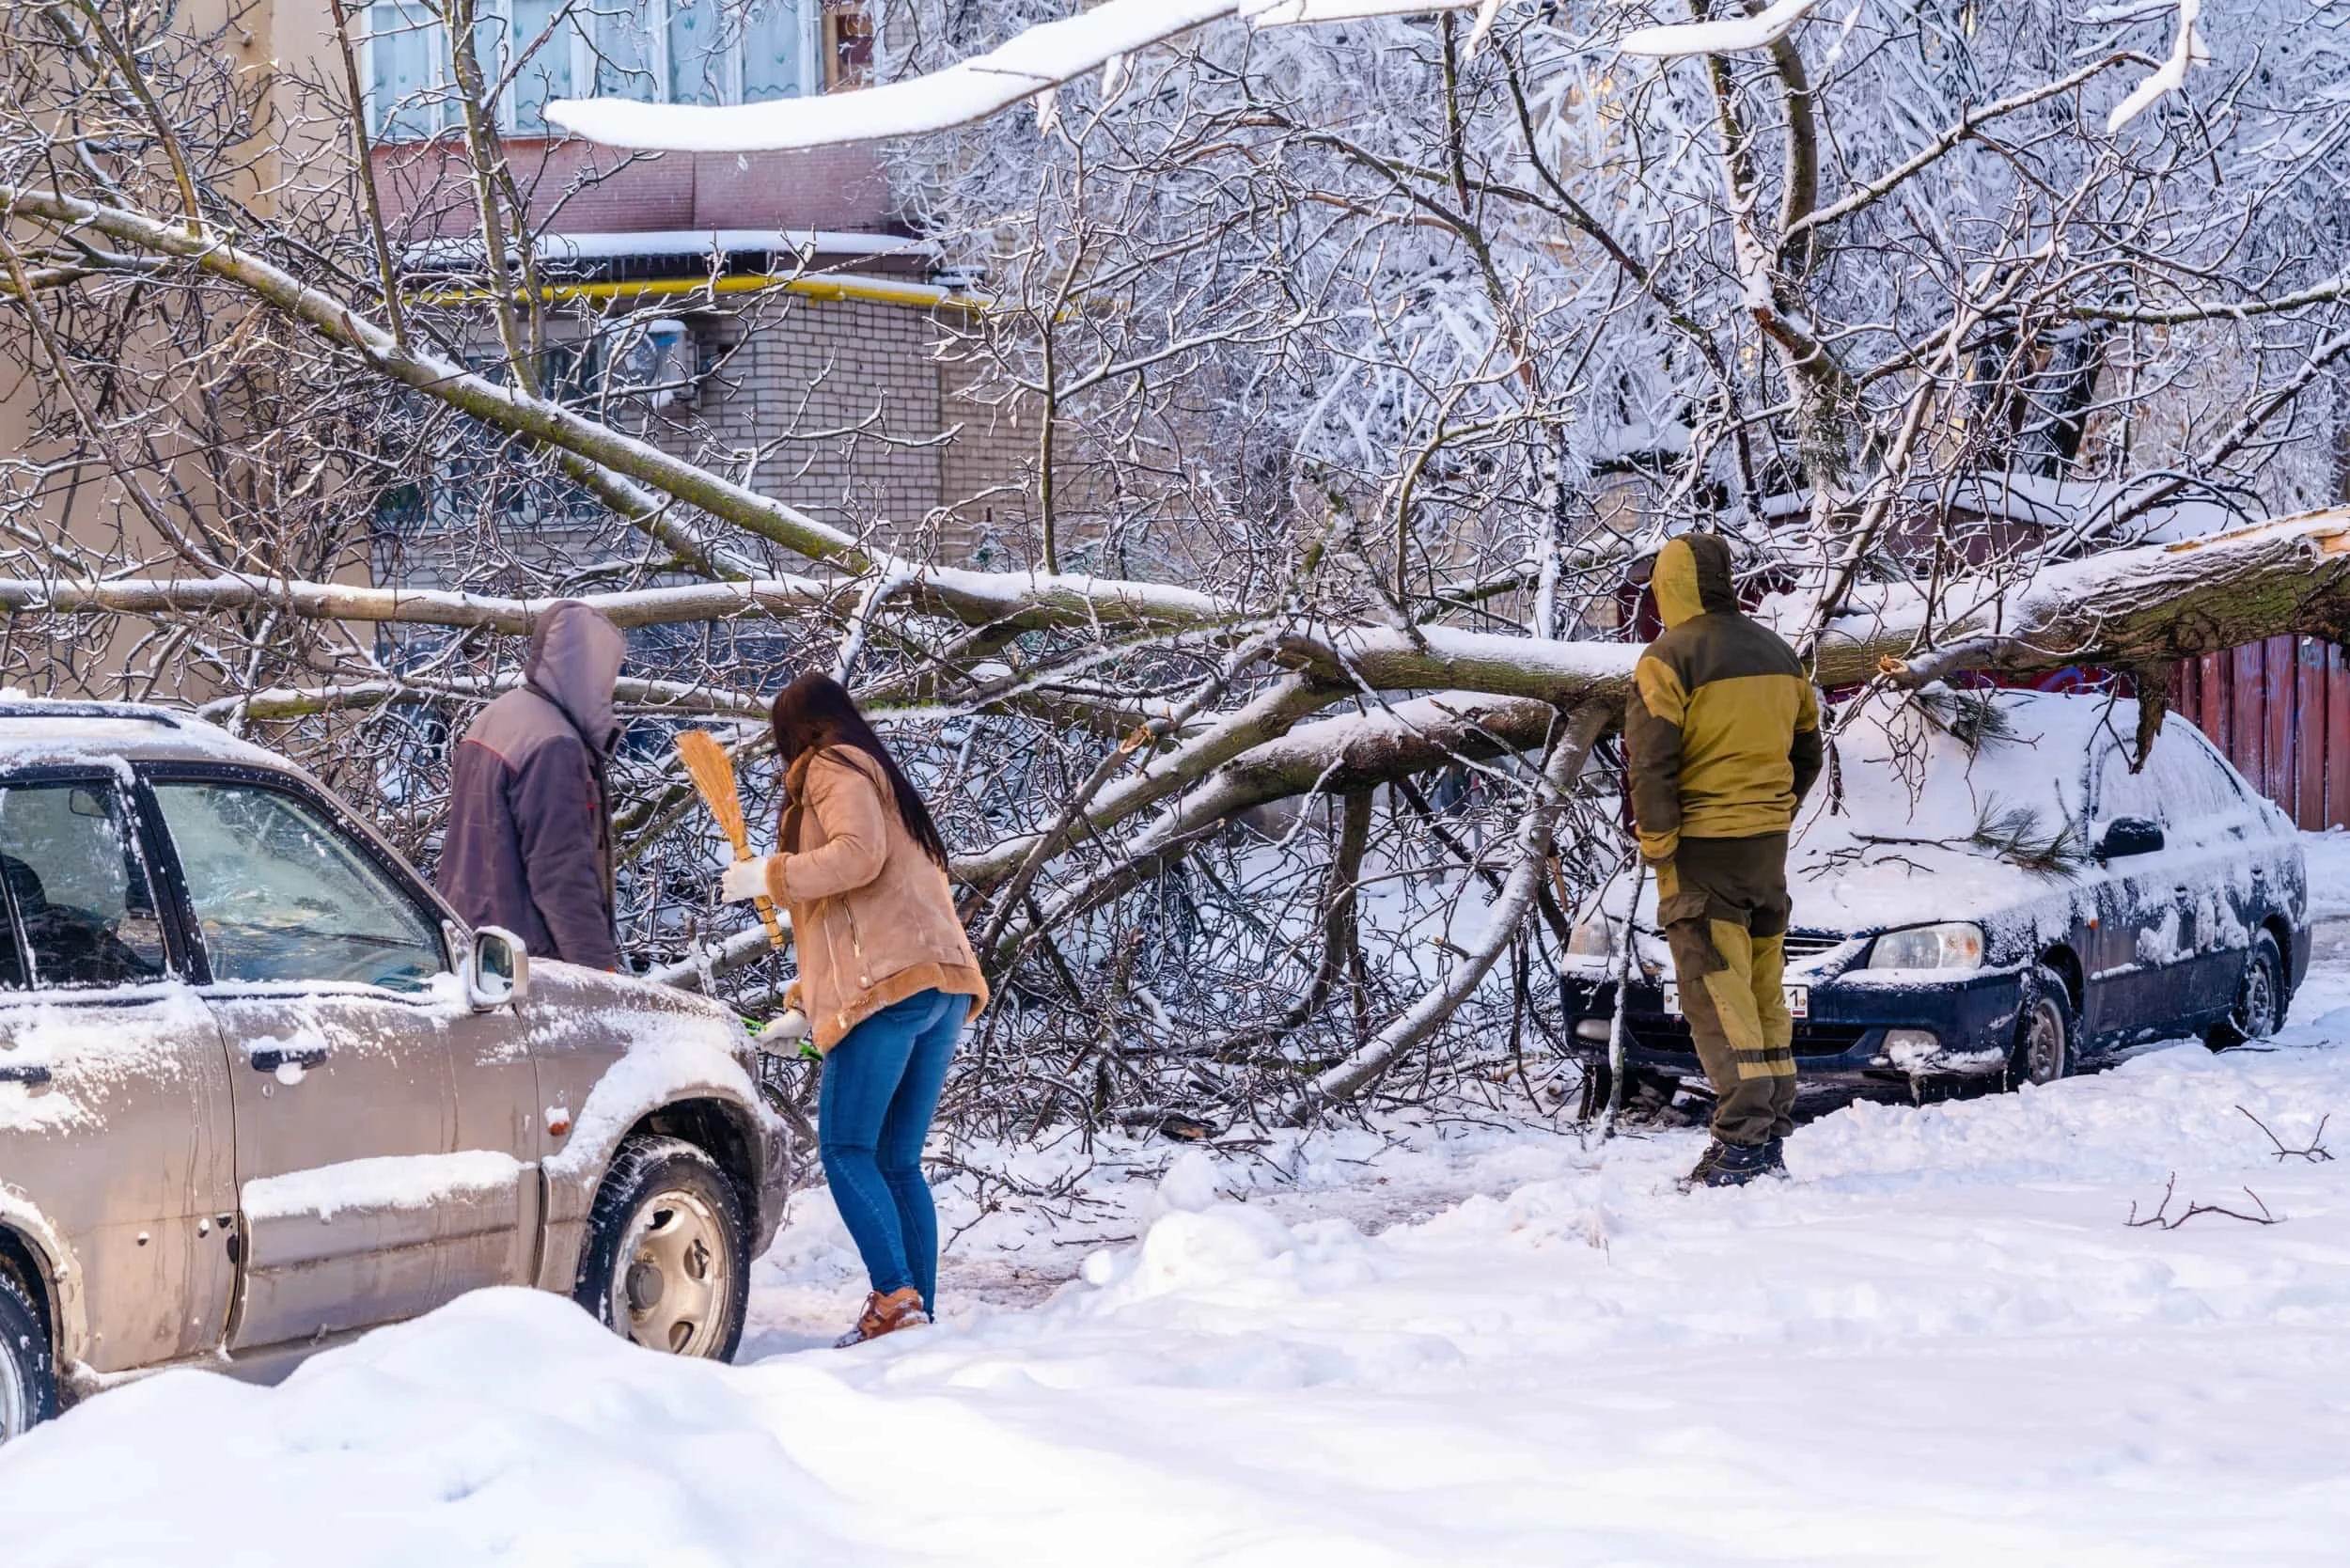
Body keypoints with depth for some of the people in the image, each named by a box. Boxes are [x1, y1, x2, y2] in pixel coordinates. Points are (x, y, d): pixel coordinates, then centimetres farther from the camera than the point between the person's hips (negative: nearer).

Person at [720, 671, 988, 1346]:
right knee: (897, 1162, 8)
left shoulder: (831, 767, 3)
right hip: (944, 987, 9)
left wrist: (769, 876, -6)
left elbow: (857, 854, -16)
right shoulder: (881, 774, 31)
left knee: (847, 1149, -9)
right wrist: (805, 998, 33)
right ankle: (920, 1312, 1)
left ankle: (895, 1296, -23)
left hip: (890, 984, -9)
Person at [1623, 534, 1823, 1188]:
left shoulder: (1669, 658, -11)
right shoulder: (1778, 655, 12)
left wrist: (1657, 850, -8)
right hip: (1768, 850, 7)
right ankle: (1772, 1135, 16)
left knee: (1717, 994, -7)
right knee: (1763, 990, 13)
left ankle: (1743, 1141, -13)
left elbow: (1649, 765, -15)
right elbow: (1807, 752, 19)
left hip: (1702, 850, -7)